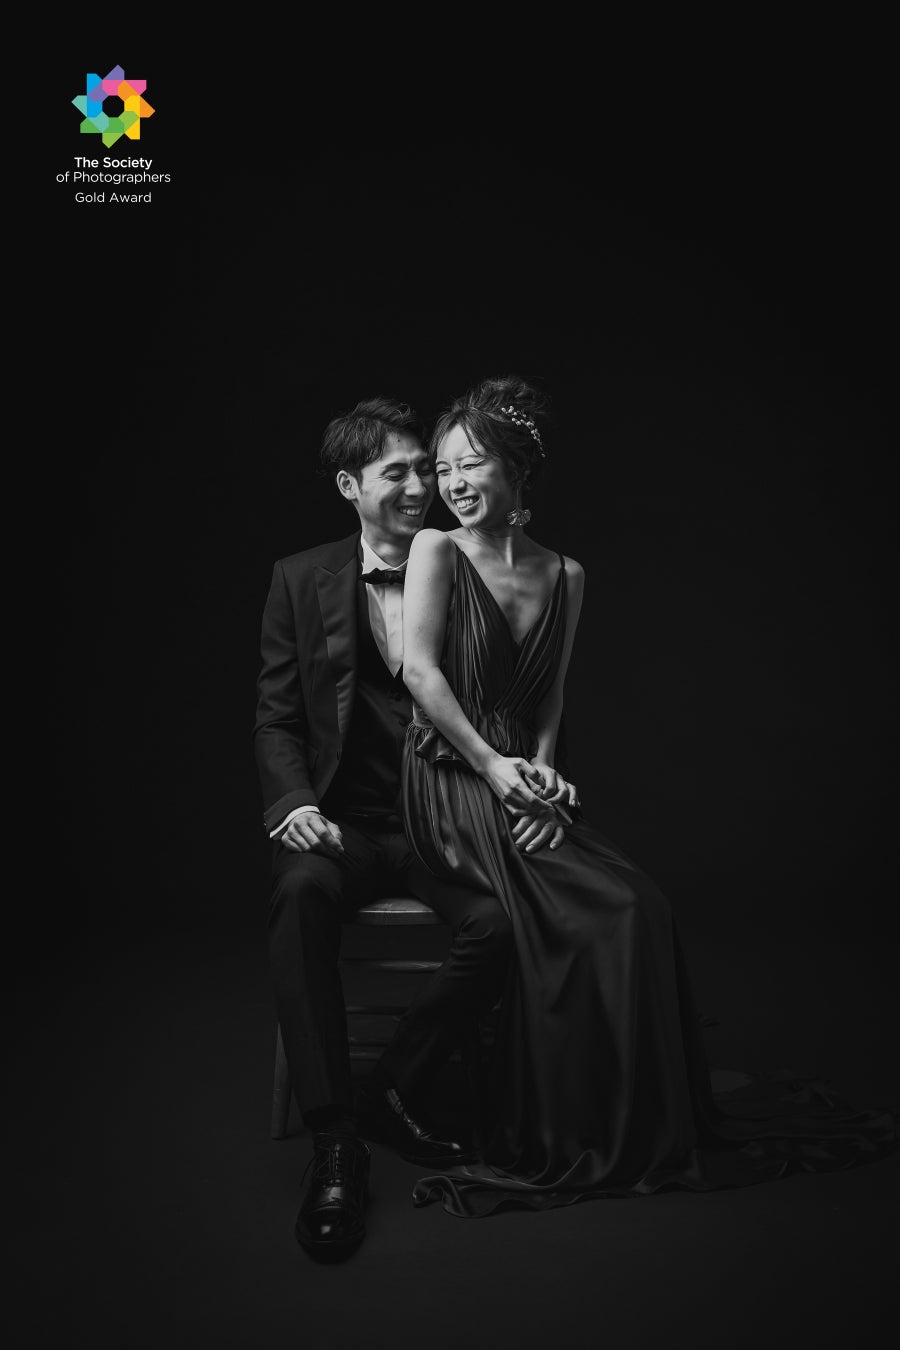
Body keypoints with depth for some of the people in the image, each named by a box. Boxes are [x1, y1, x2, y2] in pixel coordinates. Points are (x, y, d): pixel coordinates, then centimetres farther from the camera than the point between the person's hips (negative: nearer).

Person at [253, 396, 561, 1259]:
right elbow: (276, 719, 5)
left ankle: (395, 1092, -5)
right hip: (345, 821, 0)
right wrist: (294, 802, -14)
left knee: (502, 920, -29)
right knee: (302, 891, -33)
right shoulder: (301, 580, 7)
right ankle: (333, 1141, -23)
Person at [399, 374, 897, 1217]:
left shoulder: (563, 576, 13)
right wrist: (494, 767, -14)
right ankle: (564, 1138, -6)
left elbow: (549, 694, 15)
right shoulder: (436, 551, -1)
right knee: (597, 908, -23)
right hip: (451, 785, -5)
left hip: (520, 778, 5)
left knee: (639, 904, -16)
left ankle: (652, 1120, 2)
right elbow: (419, 672, -10)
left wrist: (542, 767, -3)